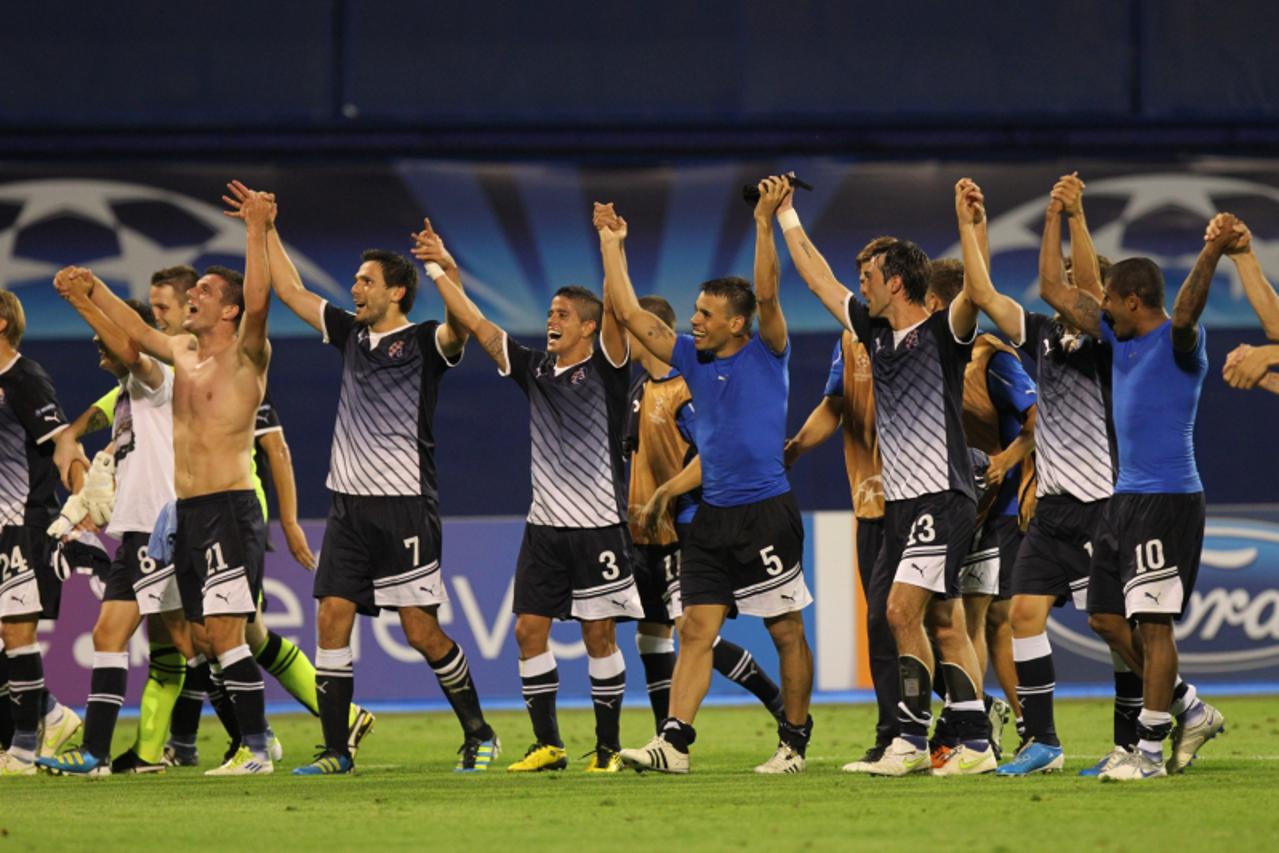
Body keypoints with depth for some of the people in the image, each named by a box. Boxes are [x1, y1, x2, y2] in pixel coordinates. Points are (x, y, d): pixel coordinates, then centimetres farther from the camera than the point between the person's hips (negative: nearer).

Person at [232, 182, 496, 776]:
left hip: (406, 505, -7)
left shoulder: (424, 342, -4)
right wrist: (266, 229, 23)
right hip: (349, 504, 7)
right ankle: (335, 751, 2)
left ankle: (478, 734, 9)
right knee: (333, 620, -1)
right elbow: (290, 291, 24)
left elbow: (459, 328, -26)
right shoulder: (351, 335, 14)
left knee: (420, 628, -6)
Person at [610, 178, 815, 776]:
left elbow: (767, 296, -19)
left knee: (787, 632, 2)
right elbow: (629, 312, 13)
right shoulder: (693, 359, 12)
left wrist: (765, 222, -23)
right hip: (713, 518, 6)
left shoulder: (766, 355, -3)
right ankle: (674, 740, -10)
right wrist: (611, 244, 12)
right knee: (696, 628, -3)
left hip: (767, 513, -6)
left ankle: (794, 743, 10)